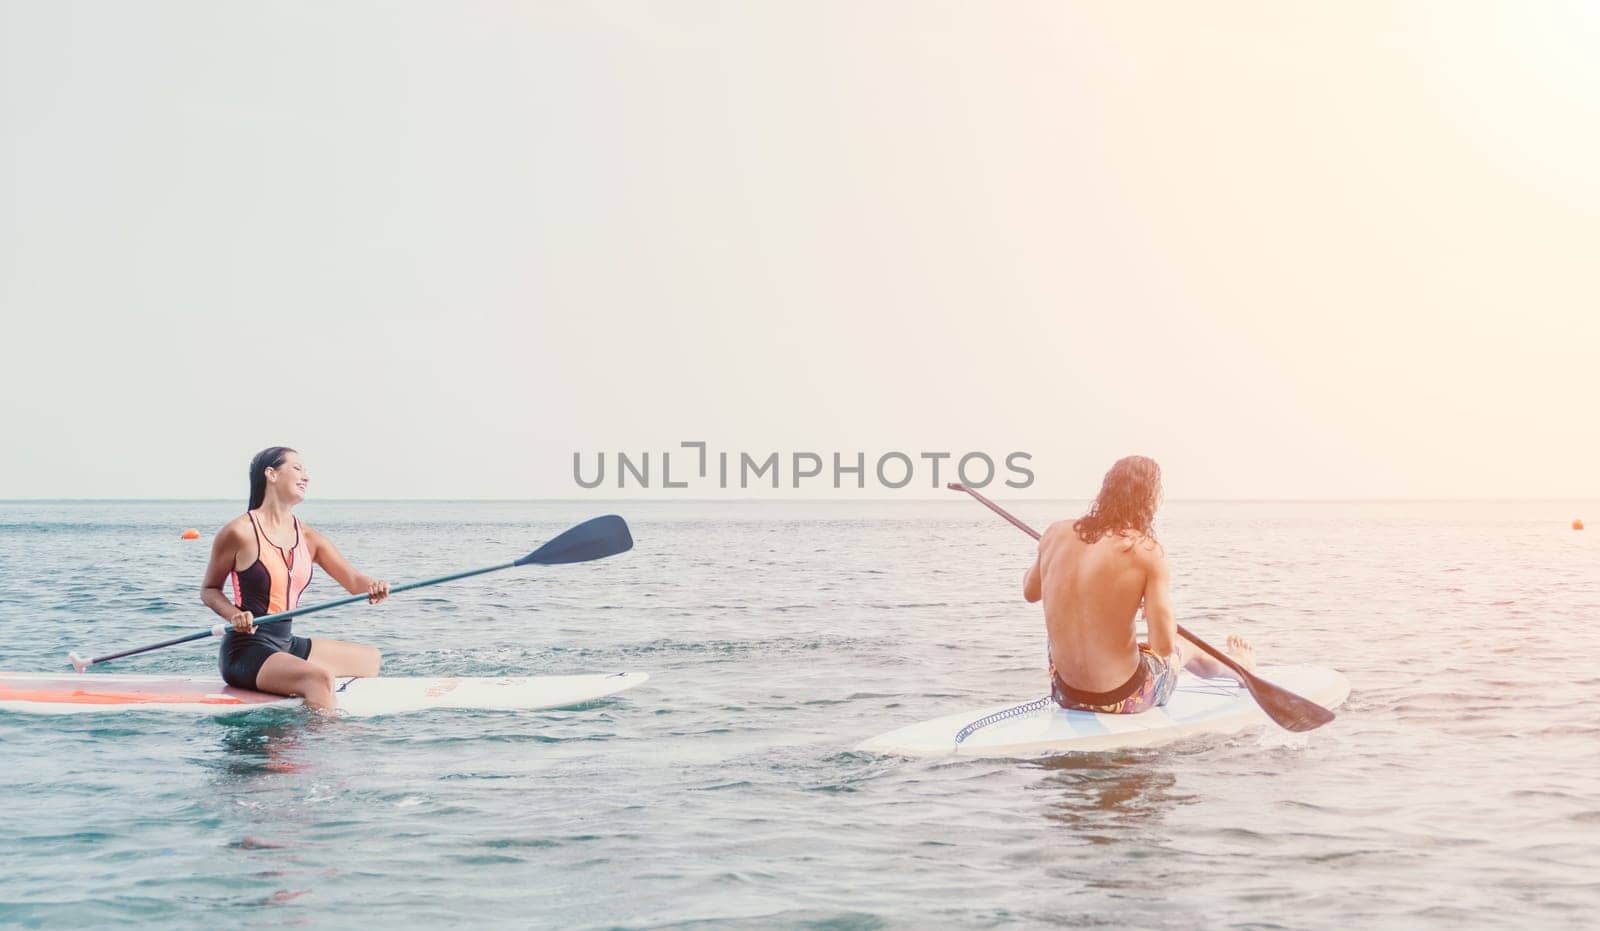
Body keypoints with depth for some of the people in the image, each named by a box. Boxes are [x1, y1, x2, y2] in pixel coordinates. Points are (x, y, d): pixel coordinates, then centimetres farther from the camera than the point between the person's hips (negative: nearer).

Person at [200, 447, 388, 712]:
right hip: (247, 650, -9)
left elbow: (353, 580, 1)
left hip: (286, 644, 9)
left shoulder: (309, 539, 10)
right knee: (319, 678, -33)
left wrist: (372, 588, -24)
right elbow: (209, 590, 1)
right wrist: (235, 615, -20)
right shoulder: (240, 531, -9)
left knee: (369, 658, 17)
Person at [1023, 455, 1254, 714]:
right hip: (1122, 699, -4)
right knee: (1185, 646, 28)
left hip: (1065, 692, 4)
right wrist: (1164, 606, 2)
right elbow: (1164, 646, -19)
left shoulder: (1056, 534, -5)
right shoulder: (1147, 551, -18)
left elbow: (1030, 591, 14)